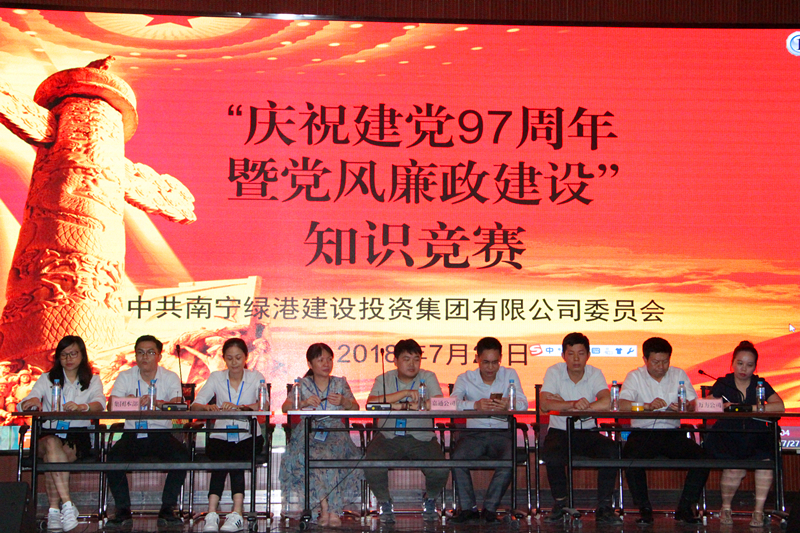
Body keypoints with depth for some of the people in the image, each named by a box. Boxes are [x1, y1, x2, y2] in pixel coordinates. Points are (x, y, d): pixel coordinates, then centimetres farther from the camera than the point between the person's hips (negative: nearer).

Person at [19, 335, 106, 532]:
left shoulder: (93, 381, 15)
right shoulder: (47, 379, 18)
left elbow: (100, 403, -8)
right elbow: (23, 405, 2)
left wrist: (81, 407, -33)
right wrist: (32, 402, -26)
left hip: (78, 437, 0)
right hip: (48, 433, 0)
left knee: (51, 457, -33)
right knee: (52, 444, -36)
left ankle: (54, 510, -34)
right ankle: (67, 504, -43)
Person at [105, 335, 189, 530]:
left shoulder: (170, 378, 4)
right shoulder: (125, 377, 7)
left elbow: (177, 405, -14)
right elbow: (112, 405, -7)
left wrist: (156, 402, -34)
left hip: (161, 434, 0)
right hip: (132, 433, 1)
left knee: (181, 456, -29)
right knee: (114, 457, -29)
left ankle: (167, 510, -16)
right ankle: (123, 512, -15)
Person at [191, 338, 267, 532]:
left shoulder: (255, 377, 5)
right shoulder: (216, 378, 9)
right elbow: (195, 405, -2)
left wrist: (238, 407, -31)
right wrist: (207, 407, -26)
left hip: (248, 437, -1)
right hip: (221, 436, 1)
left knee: (236, 457, -32)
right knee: (222, 457, -31)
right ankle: (211, 516, -39)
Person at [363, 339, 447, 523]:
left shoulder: (428, 377, 7)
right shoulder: (384, 379, 8)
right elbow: (370, 403, -12)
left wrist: (400, 405, -15)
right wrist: (404, 393, -20)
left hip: (422, 438, 0)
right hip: (389, 437, 0)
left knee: (440, 471, -25)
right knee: (372, 468, -29)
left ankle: (430, 500, 12)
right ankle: (385, 503, 4)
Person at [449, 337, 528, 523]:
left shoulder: (509, 375, 8)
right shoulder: (465, 378, 7)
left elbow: (523, 403, -6)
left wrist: (509, 405, -32)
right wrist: (475, 405, -34)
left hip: (502, 433, 0)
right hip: (474, 433, 0)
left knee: (509, 459, -31)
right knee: (457, 458, -29)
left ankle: (490, 508, -17)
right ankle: (469, 508, -15)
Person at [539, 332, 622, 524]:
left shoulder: (595, 374, -2)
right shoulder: (554, 372, -4)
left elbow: (606, 403, -22)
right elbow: (544, 404, -19)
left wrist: (563, 404, -23)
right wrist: (573, 404, -34)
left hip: (587, 432, 1)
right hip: (559, 431, -1)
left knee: (612, 450, -27)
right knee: (551, 454, -34)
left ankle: (604, 507, -14)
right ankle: (560, 504, -9)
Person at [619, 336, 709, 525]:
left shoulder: (679, 375, 12)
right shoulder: (635, 376, 4)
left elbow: (693, 405, 3)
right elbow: (622, 404, -13)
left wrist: (685, 407, -22)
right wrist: (648, 405, -29)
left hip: (672, 432, 2)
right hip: (643, 433, -2)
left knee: (702, 457, -22)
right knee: (631, 457, -33)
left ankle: (685, 508, -7)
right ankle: (644, 508, -13)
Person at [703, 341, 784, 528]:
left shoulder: (760, 385, 13)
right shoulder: (722, 384, 12)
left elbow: (779, 406, -4)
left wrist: (748, 408, -13)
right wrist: (723, 407, -19)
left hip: (755, 436, 2)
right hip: (728, 434, -1)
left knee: (765, 460, -31)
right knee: (735, 469, -30)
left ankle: (759, 510, -16)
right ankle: (726, 507, -1)